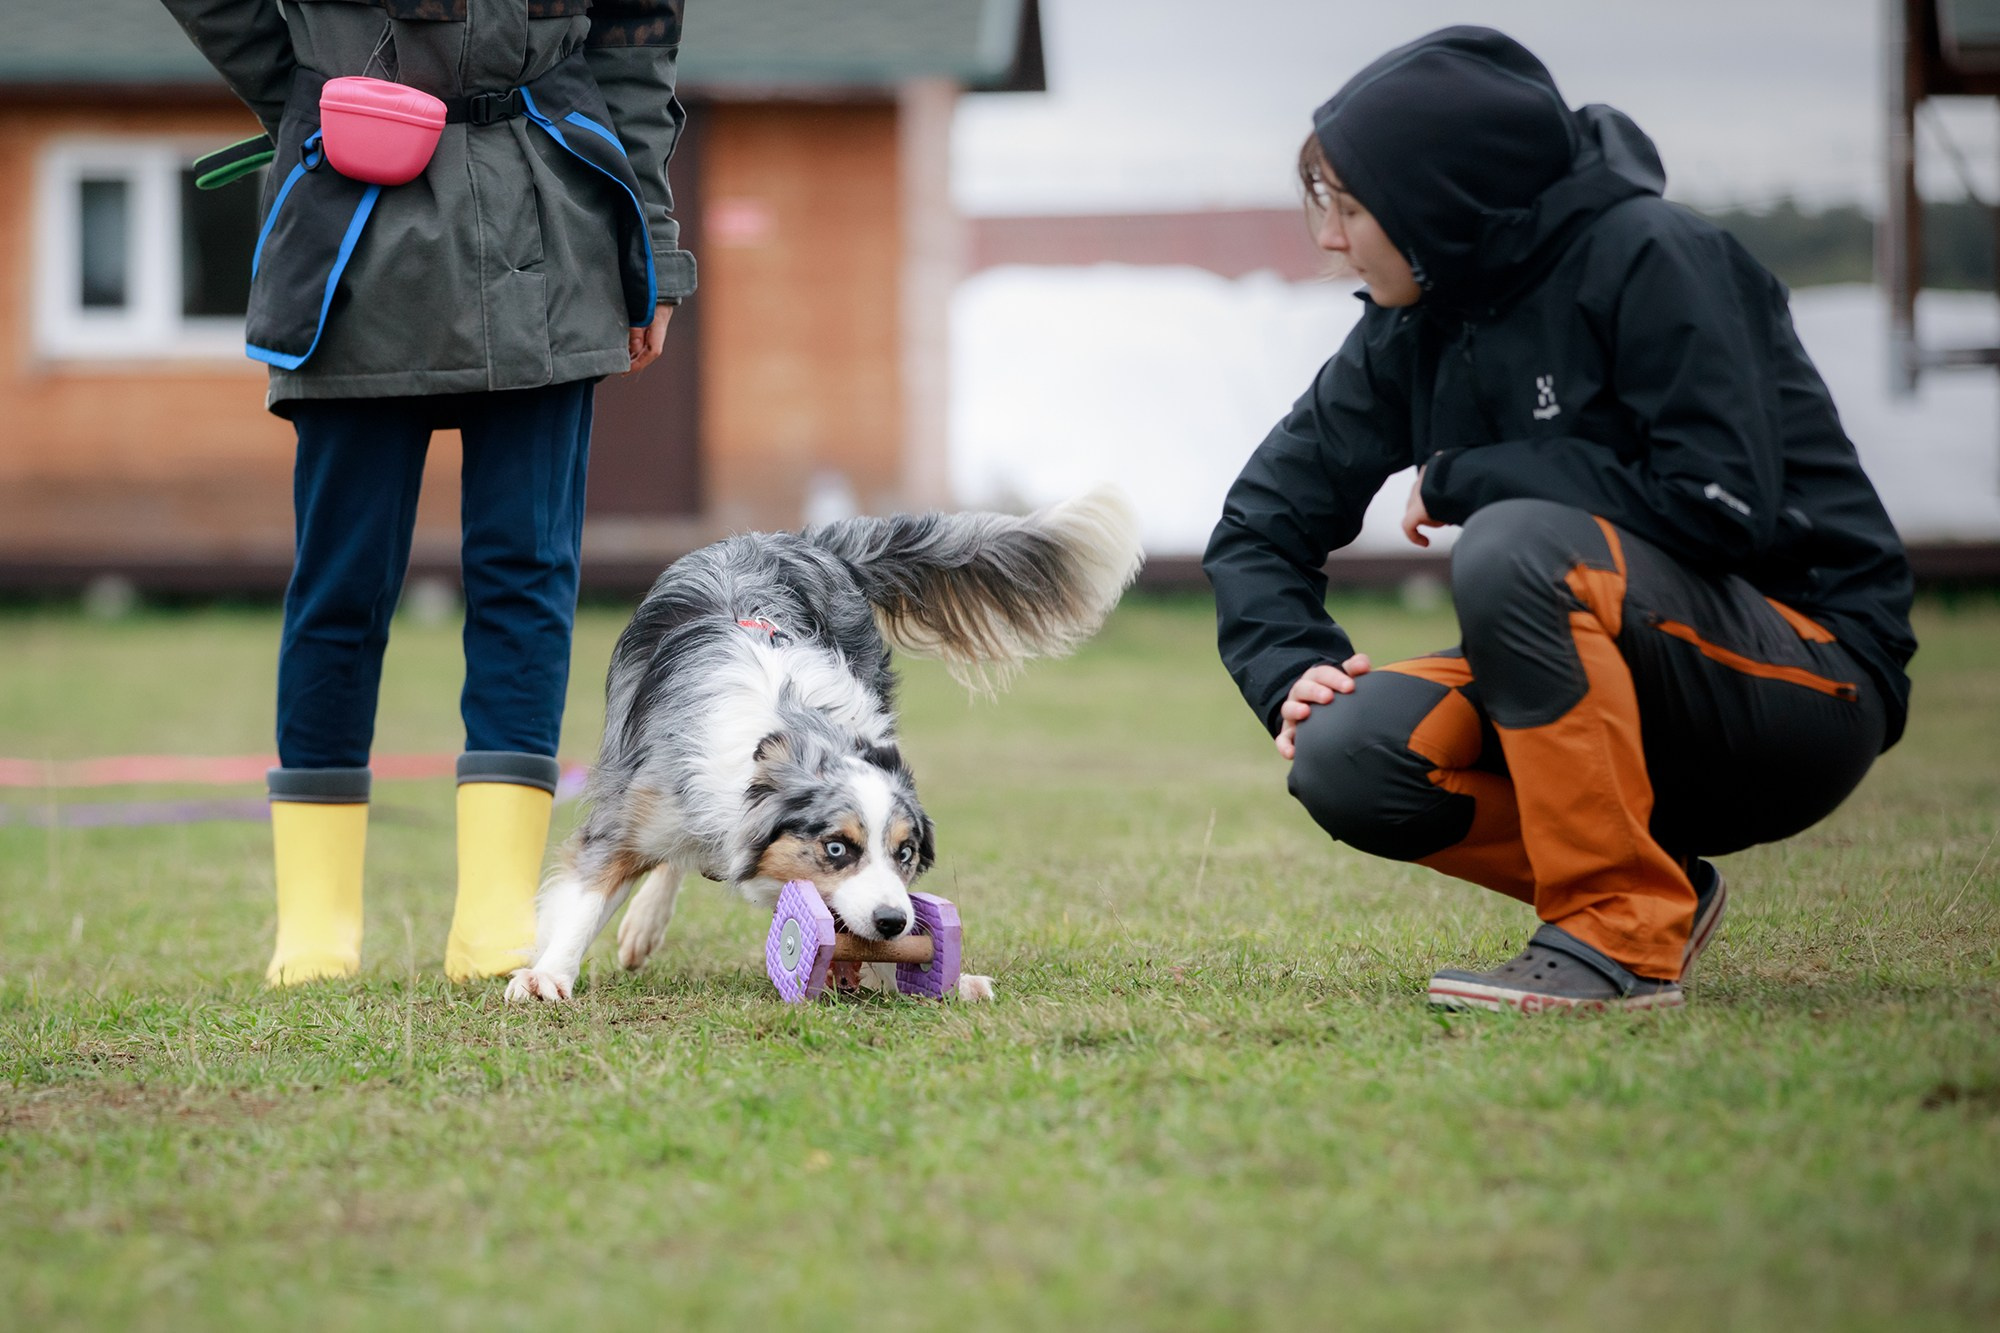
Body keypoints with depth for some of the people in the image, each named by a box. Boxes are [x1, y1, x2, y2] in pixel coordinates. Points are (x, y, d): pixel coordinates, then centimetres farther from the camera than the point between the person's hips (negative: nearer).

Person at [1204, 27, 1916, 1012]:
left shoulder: (1649, 257, -14)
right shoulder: (1412, 332, 5)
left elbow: (1722, 507, -23)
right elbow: (1263, 523, 13)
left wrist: (1466, 478, -15)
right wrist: (1291, 665, -7)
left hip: (1807, 680, -7)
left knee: (1514, 547, -32)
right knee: (1345, 758, -17)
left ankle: (1619, 937, -24)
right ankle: (1659, 893, 1)